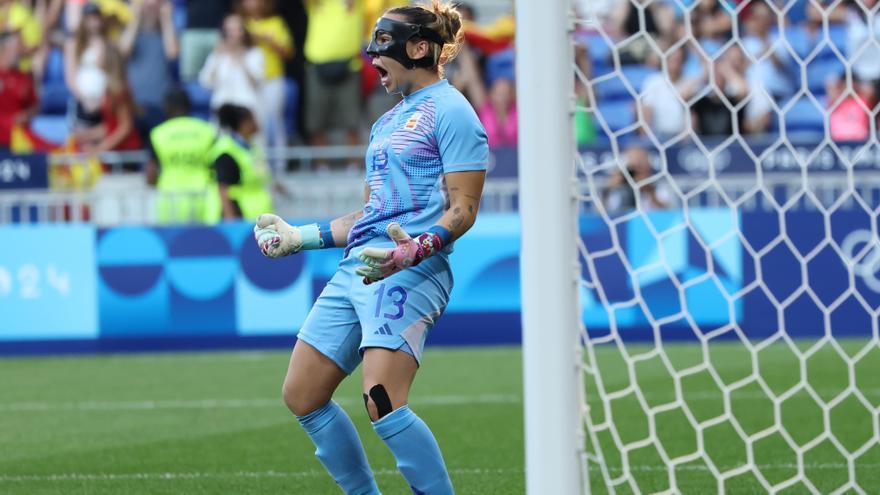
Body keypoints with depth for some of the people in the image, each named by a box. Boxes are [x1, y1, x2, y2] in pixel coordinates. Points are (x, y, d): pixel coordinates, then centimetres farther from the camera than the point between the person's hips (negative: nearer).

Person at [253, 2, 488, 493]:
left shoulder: (450, 112, -4)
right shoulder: (388, 123, 23)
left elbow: (463, 209, -11)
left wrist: (417, 249, -28)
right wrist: (299, 237, 28)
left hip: (409, 273, -10)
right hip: (357, 268, 10)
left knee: (383, 403, -22)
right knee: (301, 395, 7)